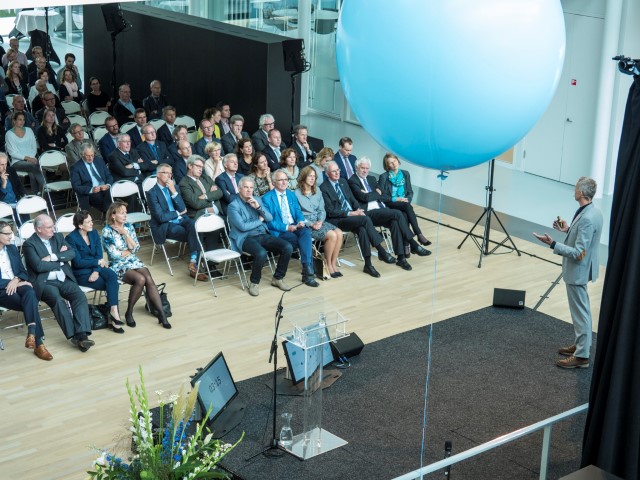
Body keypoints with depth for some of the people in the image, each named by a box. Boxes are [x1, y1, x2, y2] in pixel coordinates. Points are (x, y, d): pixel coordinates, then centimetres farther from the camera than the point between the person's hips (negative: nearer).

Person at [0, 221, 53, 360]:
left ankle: (32, 333, -43)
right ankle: (38, 342, -34)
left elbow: (23, 271, 15)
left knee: (30, 293, -34)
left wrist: (16, 280, -9)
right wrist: (14, 283, -16)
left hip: (17, 285, 4)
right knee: (31, 303, -31)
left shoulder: (12, 249, 17)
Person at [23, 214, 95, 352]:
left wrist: (53, 257, -13)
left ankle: (82, 335, -34)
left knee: (80, 296, -24)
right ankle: (74, 336, -29)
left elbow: (72, 253, 0)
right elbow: (39, 266, -15)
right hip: (44, 282, -4)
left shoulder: (58, 237, 14)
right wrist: (60, 259, -4)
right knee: (58, 300, -33)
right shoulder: (29, 244, -3)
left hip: (64, 279, 4)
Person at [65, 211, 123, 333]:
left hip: (96, 268, 5)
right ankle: (113, 313, -19)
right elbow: (78, 262, -15)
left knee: (112, 275, -28)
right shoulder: (71, 238, -10)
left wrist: (96, 271, -16)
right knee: (113, 284, -25)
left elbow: (99, 256, 1)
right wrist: (97, 262, -10)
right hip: (81, 273, -5)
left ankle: (113, 312, -29)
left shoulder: (94, 234, 7)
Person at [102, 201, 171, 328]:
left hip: (134, 262, 5)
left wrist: (125, 233, -9)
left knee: (149, 279, -25)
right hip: (118, 266, -5)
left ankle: (161, 314, -25)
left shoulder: (129, 227, 8)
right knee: (140, 279, -31)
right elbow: (114, 254, -14)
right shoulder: (107, 231, -7)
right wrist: (130, 250, -1)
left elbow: (136, 248, 0)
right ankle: (129, 313, -15)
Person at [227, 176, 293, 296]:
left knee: (288, 247, -16)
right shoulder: (233, 206, -4)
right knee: (261, 253, -37)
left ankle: (278, 278, 2)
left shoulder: (257, 200, 15)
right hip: (246, 239, -6)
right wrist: (259, 220, 0)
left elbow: (269, 218, 10)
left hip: (263, 235, 6)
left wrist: (258, 207, -7)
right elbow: (243, 226, -14)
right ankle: (254, 282, -12)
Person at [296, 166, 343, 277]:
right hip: (305, 224, -6)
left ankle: (333, 264, -10)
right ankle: (328, 264, -8)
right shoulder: (297, 194, -5)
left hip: (319, 221, 6)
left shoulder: (317, 191, 15)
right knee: (332, 235, -25)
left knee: (339, 233, -20)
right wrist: (311, 224, -18)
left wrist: (320, 221, -7)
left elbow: (322, 210, 13)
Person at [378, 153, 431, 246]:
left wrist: (407, 200, -7)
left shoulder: (405, 174, 11)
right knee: (407, 206, -35)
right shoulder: (384, 177, -1)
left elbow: (410, 192, 14)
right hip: (389, 205, -3)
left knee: (405, 215, -34)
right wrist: (396, 199, -14)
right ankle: (419, 235, -38)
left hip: (404, 204, 3)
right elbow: (381, 196, -5)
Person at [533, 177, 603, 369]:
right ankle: (582, 344, 36)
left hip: (578, 271, -10)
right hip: (581, 269, 10)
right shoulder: (593, 212, 3)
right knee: (582, 309, 22)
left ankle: (582, 356, 5)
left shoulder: (587, 218, -28)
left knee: (580, 312, -2)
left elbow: (578, 253, -28)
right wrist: (568, 230, 10)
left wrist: (553, 244, -30)